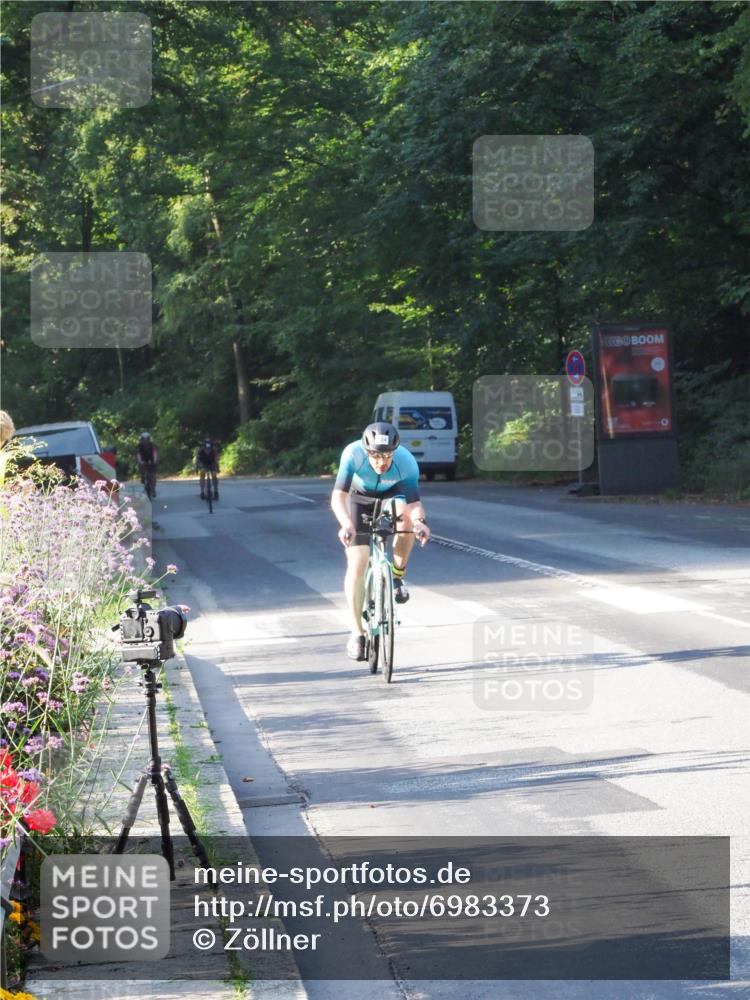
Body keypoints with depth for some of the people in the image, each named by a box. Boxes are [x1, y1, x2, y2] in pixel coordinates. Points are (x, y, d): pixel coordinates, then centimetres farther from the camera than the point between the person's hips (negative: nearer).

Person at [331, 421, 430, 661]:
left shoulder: (406, 462, -35)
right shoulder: (353, 454, -37)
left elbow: (414, 503, -36)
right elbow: (338, 495, -42)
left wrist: (419, 521, -58)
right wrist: (346, 524, -60)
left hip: (391, 494, 1)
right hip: (360, 498, -1)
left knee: (405, 514, -34)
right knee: (357, 564, -12)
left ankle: (398, 575, -9)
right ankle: (357, 634, -3)